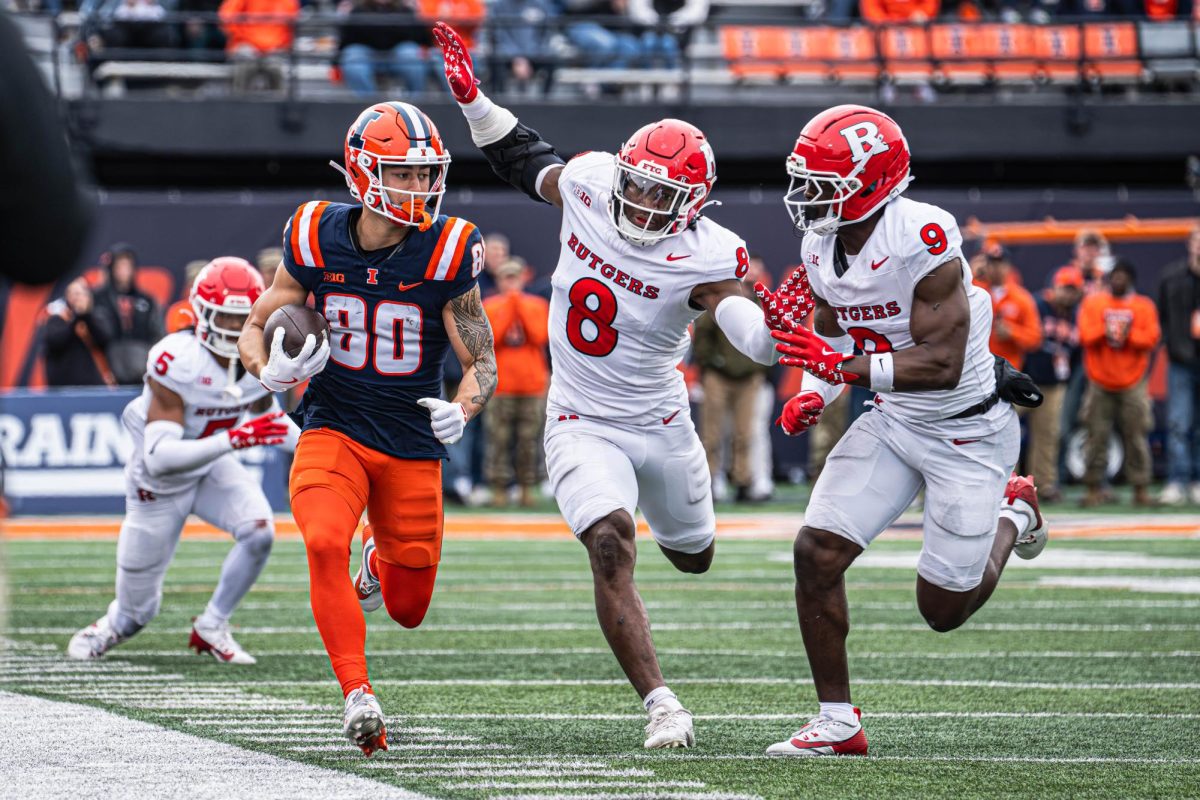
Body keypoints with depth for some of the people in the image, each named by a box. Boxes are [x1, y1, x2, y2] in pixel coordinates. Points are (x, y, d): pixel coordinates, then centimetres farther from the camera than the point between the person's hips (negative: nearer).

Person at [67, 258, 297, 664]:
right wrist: (234, 439, -50)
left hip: (213, 467, 4)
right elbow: (160, 457, -40)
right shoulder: (176, 363, -33)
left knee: (259, 530, -26)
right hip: (160, 481, -4)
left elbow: (268, 416, 10)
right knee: (138, 609, 6)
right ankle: (115, 625, 46)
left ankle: (211, 628, -3)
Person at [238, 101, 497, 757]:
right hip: (333, 431, 0)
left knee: (408, 610, 8)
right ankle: (358, 699, -24)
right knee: (326, 543, -30)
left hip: (413, 447, 0)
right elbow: (255, 328, 6)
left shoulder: (446, 255, -11)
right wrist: (272, 371, -17)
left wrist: (461, 411, -26)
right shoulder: (315, 241, -7)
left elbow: (483, 364, -4)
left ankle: (380, 559, 45)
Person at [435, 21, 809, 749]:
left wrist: (777, 323, -59)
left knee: (694, 556, 24)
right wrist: (474, 100, 0)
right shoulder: (591, 184, -12)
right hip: (584, 427, 0)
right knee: (612, 551, -23)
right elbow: (530, 164, 10)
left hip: (660, 423, 0)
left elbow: (757, 340, -37)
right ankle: (661, 705, -25)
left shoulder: (703, 259, -23)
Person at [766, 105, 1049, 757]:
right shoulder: (822, 246, -4)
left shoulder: (923, 239, -28)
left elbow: (943, 364, -31)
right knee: (816, 552, -12)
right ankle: (838, 722, 0)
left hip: (968, 432, -6)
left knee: (943, 610, 2)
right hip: (893, 424, 6)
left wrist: (845, 366, -39)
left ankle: (1011, 511, 33)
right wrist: (813, 394, -5)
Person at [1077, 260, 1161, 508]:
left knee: (1136, 436, -3)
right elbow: (1085, 336, -3)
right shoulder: (1092, 303, 8)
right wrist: (1104, 331, -19)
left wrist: (1129, 335, -17)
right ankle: (1094, 489, 5)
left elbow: (1152, 338, -2)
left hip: (1132, 384, 0)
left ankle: (1141, 489, 1)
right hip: (1100, 383, 0)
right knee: (1097, 436, -1)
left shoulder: (1144, 306, 7)